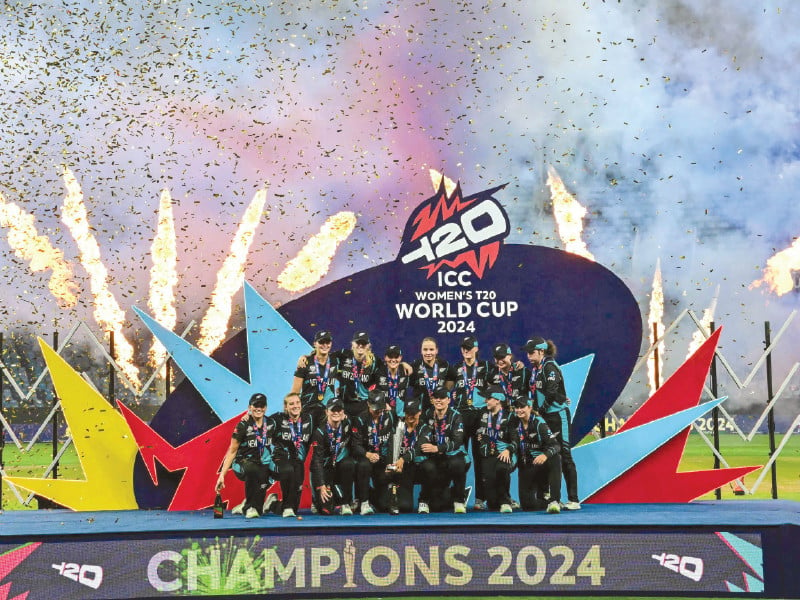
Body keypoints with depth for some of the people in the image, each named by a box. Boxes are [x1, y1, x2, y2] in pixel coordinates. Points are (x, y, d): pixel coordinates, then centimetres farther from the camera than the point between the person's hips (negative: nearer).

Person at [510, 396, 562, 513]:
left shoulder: (538, 422, -12)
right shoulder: (514, 423, 1)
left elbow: (554, 444, -23)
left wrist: (545, 455, -42)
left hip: (542, 463, -4)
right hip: (526, 467, 4)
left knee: (555, 459, -39)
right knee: (526, 504, -13)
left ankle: (554, 500, -42)